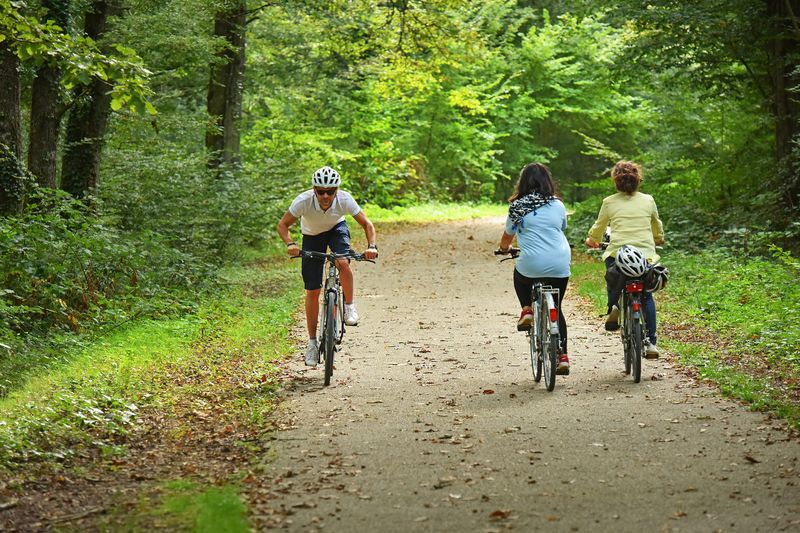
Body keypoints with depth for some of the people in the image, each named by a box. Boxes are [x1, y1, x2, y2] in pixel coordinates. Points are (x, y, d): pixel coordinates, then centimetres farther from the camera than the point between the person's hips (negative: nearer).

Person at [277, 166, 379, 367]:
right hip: (312, 236, 0)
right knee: (312, 291, -2)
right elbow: (283, 224, -23)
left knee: (343, 262, -34)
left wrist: (372, 246, -39)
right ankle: (312, 342, 10)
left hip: (336, 228, 0)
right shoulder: (304, 200, -34)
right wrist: (290, 244, -41)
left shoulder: (344, 199, -32)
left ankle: (349, 306, -9)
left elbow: (366, 224, -22)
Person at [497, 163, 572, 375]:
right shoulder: (558, 206, 9)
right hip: (560, 266, 3)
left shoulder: (518, 207, 2)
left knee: (519, 277, 34)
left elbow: (507, 236, 14)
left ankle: (527, 310, 13)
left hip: (532, 266, -2)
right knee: (556, 309, 18)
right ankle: (562, 356, 11)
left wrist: (504, 248, 38)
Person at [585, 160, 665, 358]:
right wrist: (658, 238, 49)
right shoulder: (648, 200, 10)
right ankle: (651, 342, 6)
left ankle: (613, 306, 0)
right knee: (647, 296, 15)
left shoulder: (609, 202, 5)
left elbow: (598, 227, 18)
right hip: (645, 254, 1)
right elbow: (657, 225, 27)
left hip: (617, 254, -1)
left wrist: (591, 240, 40)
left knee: (613, 283, 30)